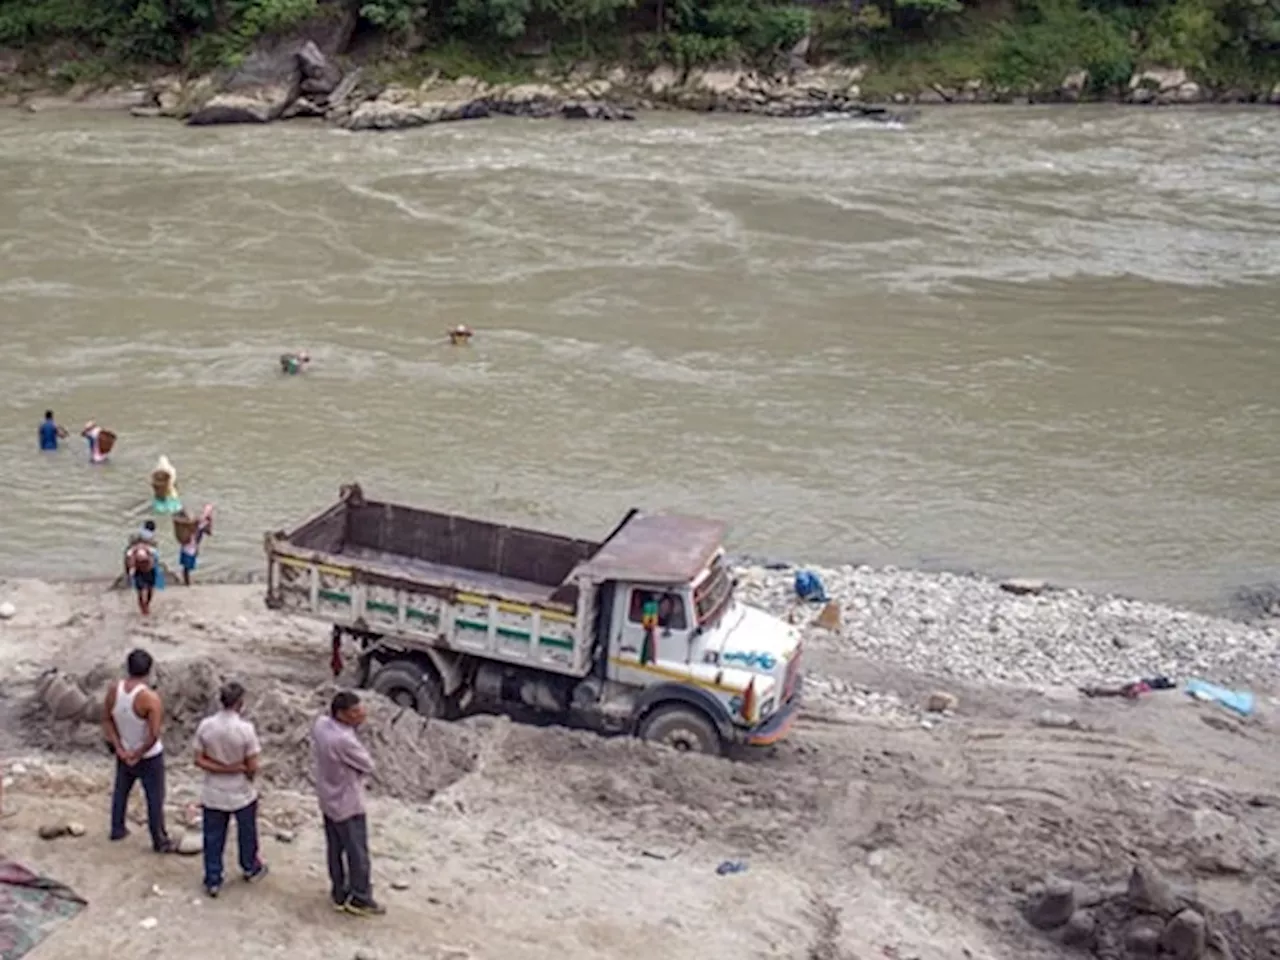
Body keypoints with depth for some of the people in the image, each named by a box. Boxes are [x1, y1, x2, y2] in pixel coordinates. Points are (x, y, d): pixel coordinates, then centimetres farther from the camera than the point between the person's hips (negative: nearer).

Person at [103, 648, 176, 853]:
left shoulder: (113, 690, -14)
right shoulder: (150, 698, -30)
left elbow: (106, 720, -4)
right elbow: (154, 735, -30)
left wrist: (120, 749, -3)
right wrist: (138, 754, -15)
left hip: (124, 754, 5)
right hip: (149, 757, -5)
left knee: (121, 790, 27)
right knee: (155, 798, 12)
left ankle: (117, 829, 45)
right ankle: (160, 841, 25)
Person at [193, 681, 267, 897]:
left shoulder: (205, 725, -13)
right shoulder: (246, 729, -24)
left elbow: (199, 760, -9)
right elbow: (252, 767, -17)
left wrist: (220, 768, -9)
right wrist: (241, 770, 3)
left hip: (214, 794, 2)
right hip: (242, 794, -2)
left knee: (213, 838, 17)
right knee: (246, 833, 22)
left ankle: (213, 881, 27)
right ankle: (250, 869, 43)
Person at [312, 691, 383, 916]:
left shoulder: (320, 724, -11)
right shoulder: (344, 740, -35)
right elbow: (368, 765, -19)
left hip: (328, 800, 8)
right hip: (348, 804, -8)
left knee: (335, 849, 22)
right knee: (358, 853, 11)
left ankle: (339, 894, 37)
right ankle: (360, 899, 26)